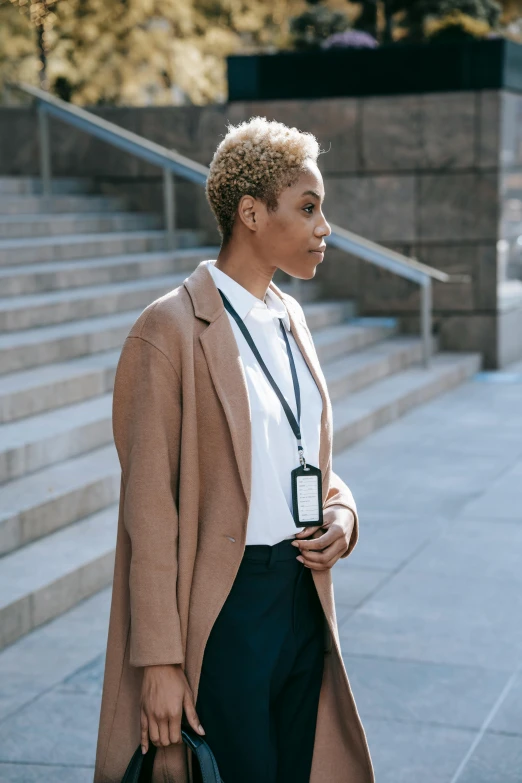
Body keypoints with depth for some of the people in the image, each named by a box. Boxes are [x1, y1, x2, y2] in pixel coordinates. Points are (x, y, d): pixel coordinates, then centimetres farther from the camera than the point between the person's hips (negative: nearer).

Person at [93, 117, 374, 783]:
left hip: (303, 601, 7)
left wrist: (341, 515, -1)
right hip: (223, 610, -7)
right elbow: (148, 506, -14)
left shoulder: (288, 317, 10)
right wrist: (160, 659, -15)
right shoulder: (171, 329, -13)